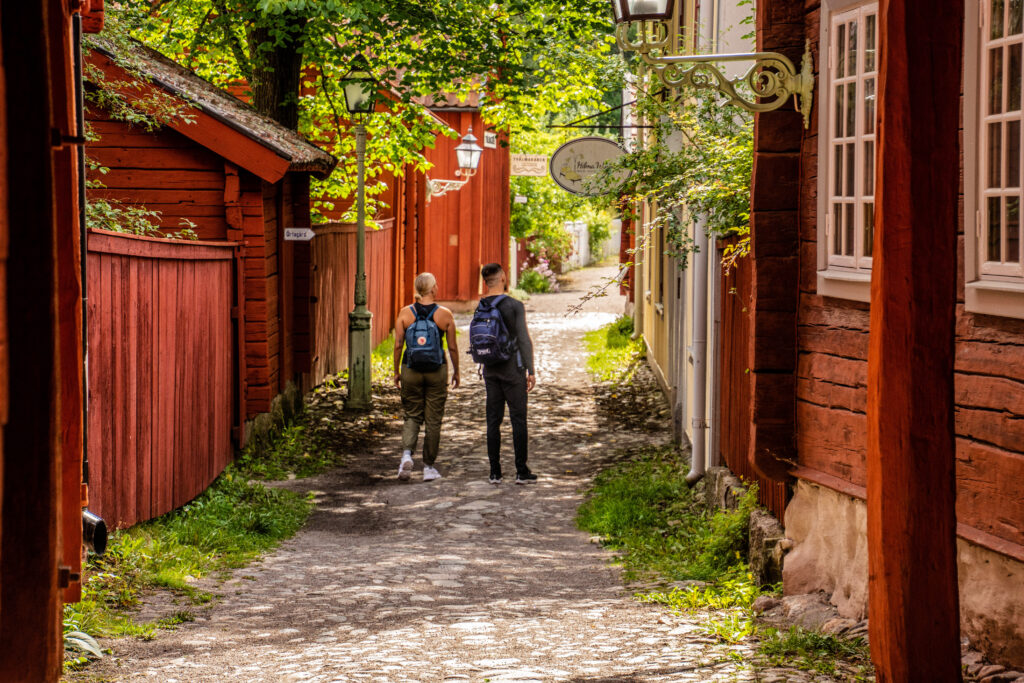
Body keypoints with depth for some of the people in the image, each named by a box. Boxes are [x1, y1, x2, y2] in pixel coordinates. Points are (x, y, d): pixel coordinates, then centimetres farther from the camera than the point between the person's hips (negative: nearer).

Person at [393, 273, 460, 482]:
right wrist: (456, 372, 10)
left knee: (412, 416, 13)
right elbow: (453, 347, -3)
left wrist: (396, 371, 7)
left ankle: (407, 453, -12)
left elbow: (398, 344, -3)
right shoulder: (445, 315, -6)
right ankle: (429, 467, 13)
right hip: (437, 371, -1)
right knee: (433, 419, 9)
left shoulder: (405, 314, -4)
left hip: (411, 370, 1)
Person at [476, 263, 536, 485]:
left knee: (494, 420, 7)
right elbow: (524, 339, -14)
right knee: (518, 419, 2)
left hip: (490, 369, 5)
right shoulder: (515, 306, -12)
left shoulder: (480, 308, 4)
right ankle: (522, 471, 2)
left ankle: (495, 472, 6)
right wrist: (531, 371, -9)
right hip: (512, 367, -5)